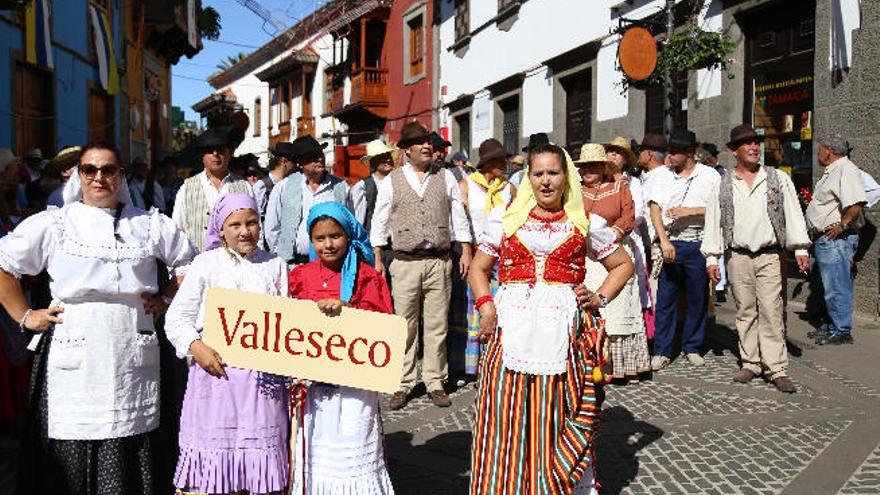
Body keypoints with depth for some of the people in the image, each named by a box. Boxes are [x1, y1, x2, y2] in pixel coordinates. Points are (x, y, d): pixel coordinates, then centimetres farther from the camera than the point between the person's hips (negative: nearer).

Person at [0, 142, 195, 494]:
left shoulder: (151, 225, 11)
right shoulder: (53, 224, 7)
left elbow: (189, 262, 22)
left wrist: (166, 299, 10)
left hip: (132, 359, 1)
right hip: (73, 359, -1)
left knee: (128, 458, 1)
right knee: (70, 458, 0)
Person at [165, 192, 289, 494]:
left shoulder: (275, 266, 11)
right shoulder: (206, 263, 5)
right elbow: (176, 317, 4)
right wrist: (196, 347, -13)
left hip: (265, 376, 2)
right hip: (217, 372, -1)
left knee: (263, 454, 4)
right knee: (214, 449, 1)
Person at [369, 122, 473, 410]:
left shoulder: (446, 177, 9)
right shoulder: (391, 182, 5)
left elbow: (458, 216, 11)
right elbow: (379, 221, 8)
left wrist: (465, 252, 6)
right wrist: (377, 259, 3)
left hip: (439, 262, 1)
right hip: (405, 264, -1)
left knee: (437, 326, 5)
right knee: (404, 327, 2)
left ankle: (435, 383, 17)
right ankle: (403, 385, 13)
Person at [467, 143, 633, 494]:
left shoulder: (585, 224, 10)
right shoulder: (504, 218, 10)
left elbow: (623, 264, 20)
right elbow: (478, 268, 15)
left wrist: (601, 298, 4)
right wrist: (486, 306, -1)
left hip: (563, 330, 0)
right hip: (511, 327, 0)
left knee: (556, 421, 5)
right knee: (506, 418, 1)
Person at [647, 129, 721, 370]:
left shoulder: (710, 176, 4)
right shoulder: (661, 176, 7)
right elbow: (655, 209, -2)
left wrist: (691, 211, -12)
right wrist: (664, 240, -14)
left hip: (699, 244, 0)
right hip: (669, 244, 1)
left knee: (698, 296, 6)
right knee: (665, 297, 1)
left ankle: (692, 348, 21)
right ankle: (662, 351, 8)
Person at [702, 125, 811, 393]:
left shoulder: (779, 179, 7)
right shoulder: (722, 186, 8)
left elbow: (793, 214, 6)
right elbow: (713, 222, 7)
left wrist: (800, 249, -1)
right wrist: (712, 258, 1)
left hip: (771, 256, -1)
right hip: (738, 257, 2)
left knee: (772, 312, -7)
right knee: (745, 312, 7)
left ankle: (777, 369, -3)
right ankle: (751, 363, 17)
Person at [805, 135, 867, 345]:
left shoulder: (846, 170, -15)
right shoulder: (830, 172, 18)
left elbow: (857, 203, -28)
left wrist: (842, 225, -23)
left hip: (835, 239, -11)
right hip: (824, 239, 11)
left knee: (837, 287, -6)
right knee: (828, 285, 18)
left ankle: (841, 331, 2)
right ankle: (829, 326, 28)